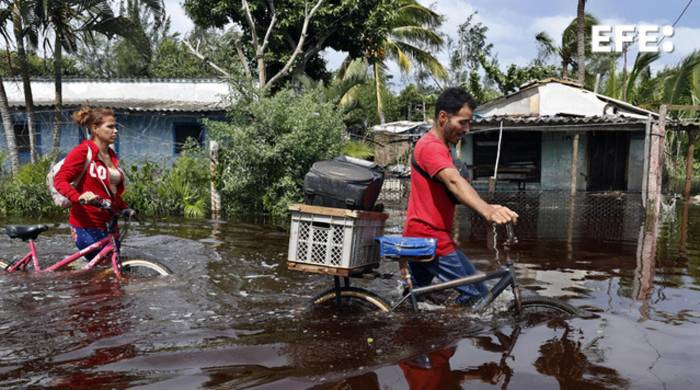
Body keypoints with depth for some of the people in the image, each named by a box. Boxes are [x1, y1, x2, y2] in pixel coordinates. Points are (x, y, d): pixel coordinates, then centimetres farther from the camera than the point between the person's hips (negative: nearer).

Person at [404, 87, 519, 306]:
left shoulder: (435, 145, 17)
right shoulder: (432, 147, -19)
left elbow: (453, 186, 22)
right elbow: (454, 182, -38)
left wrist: (488, 208, 13)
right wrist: (488, 212, -53)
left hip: (418, 236, 11)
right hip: (431, 238, -11)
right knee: (476, 295, -8)